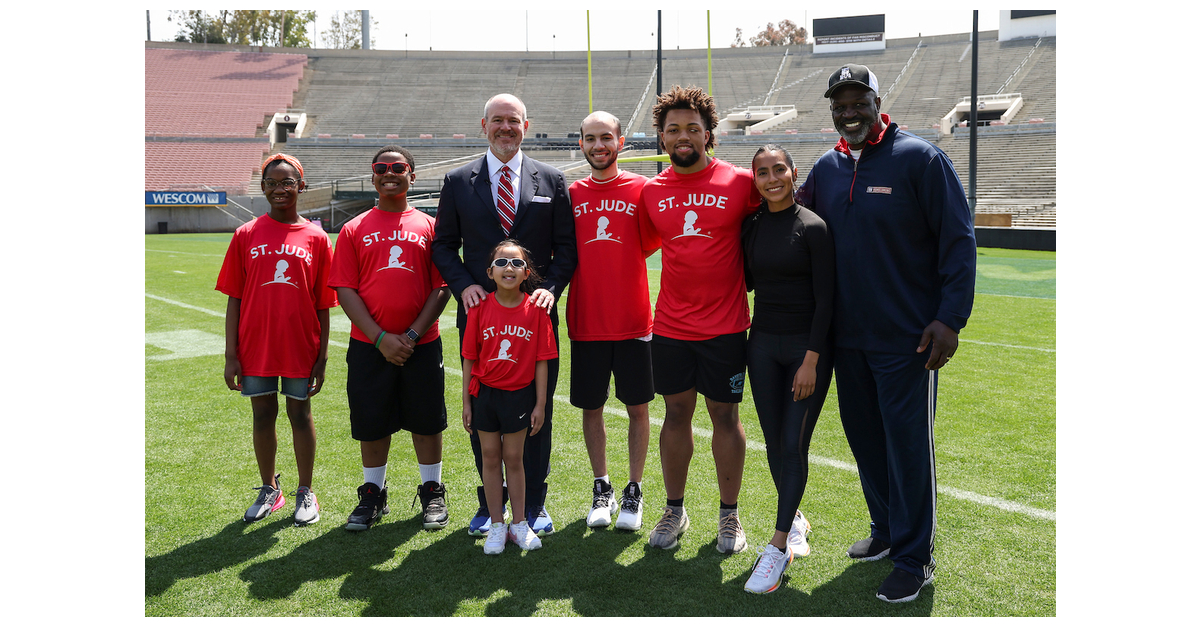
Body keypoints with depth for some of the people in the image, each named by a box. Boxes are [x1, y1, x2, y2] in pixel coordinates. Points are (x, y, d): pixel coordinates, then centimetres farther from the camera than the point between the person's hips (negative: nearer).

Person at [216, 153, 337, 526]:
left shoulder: (316, 238, 0)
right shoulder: (247, 235, 2)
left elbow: (323, 305, 1)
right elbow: (234, 299, 2)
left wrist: (322, 356, -2)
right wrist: (231, 355, -2)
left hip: (300, 347, -1)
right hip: (256, 347, 1)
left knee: (301, 414, 9)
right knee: (262, 415, 11)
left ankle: (305, 492, 22)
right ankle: (269, 489, 28)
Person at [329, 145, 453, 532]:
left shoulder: (428, 226, 4)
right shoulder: (355, 230, 5)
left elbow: (442, 288, 0)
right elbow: (345, 290, -1)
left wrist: (413, 335, -10)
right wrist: (380, 338, -11)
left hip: (421, 345, 0)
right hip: (369, 346, 1)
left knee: (426, 421, 7)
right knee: (371, 423, 7)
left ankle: (432, 493, 24)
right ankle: (373, 495, 25)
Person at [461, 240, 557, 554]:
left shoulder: (535, 309, -8)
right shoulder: (480, 308, -6)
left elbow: (541, 360, -4)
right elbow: (469, 359, -1)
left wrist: (540, 404, -5)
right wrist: (466, 402, 0)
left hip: (519, 395, -1)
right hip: (484, 393, 1)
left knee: (513, 458, 8)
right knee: (490, 458, 9)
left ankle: (519, 524, 22)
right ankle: (496, 526, 21)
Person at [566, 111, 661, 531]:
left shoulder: (641, 189, 0)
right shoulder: (571, 193, 5)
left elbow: (650, 244, -3)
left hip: (632, 321, -2)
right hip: (585, 322, 2)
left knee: (637, 406, 6)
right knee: (591, 406, 10)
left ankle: (634, 492, 21)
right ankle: (601, 488, 27)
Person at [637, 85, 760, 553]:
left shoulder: (740, 182, -5)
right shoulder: (651, 191, 4)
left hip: (725, 325, -2)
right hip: (670, 326, 2)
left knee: (725, 415, 6)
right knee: (677, 413, 11)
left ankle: (729, 514, 22)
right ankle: (674, 510, 25)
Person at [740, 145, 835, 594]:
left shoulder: (812, 227, -8)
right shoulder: (751, 226, 6)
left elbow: (825, 299, -10)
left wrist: (811, 359, -15)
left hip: (807, 345, -5)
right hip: (763, 343, 5)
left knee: (793, 444, -6)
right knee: (774, 442, 9)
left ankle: (778, 547, 1)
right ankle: (794, 518, 32)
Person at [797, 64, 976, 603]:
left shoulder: (921, 159, -7)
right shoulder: (825, 169, 9)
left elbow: (958, 241, -9)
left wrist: (950, 318, -15)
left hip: (908, 339, -6)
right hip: (847, 336, 6)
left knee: (908, 446, 0)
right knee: (864, 438, 15)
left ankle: (913, 559, 13)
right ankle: (886, 531, 33)